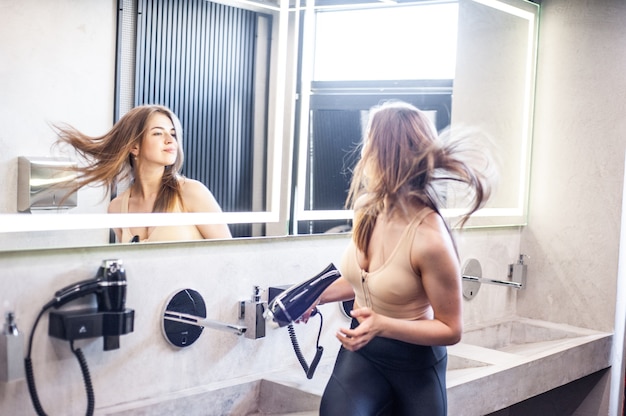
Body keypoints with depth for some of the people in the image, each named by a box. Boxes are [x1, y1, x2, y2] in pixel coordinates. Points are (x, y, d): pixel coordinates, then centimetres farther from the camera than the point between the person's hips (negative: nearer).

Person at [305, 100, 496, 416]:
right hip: (362, 347, 4)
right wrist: (317, 297, 5)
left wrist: (383, 325, -28)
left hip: (414, 362, -4)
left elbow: (451, 330, -17)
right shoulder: (366, 209, -8)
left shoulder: (429, 238, -27)